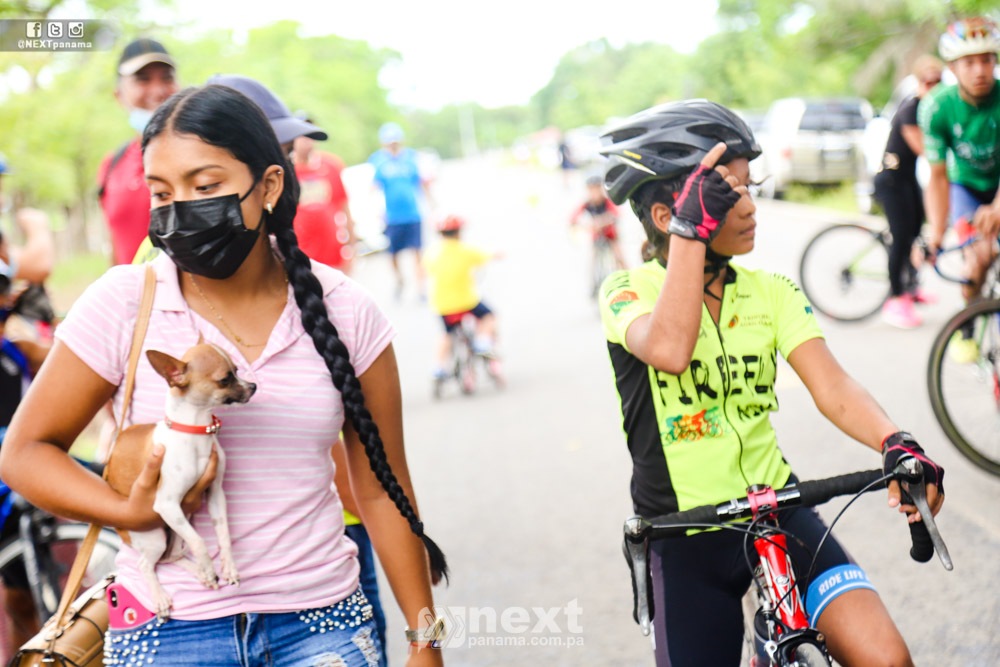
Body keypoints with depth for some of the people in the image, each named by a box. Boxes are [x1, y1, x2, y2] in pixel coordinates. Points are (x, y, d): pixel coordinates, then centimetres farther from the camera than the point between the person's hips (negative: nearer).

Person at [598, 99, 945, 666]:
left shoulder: (772, 294, 2)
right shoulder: (629, 293, -8)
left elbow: (832, 387, -13)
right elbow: (669, 350, -32)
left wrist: (897, 445, -31)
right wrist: (691, 231, -29)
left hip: (775, 508, 3)